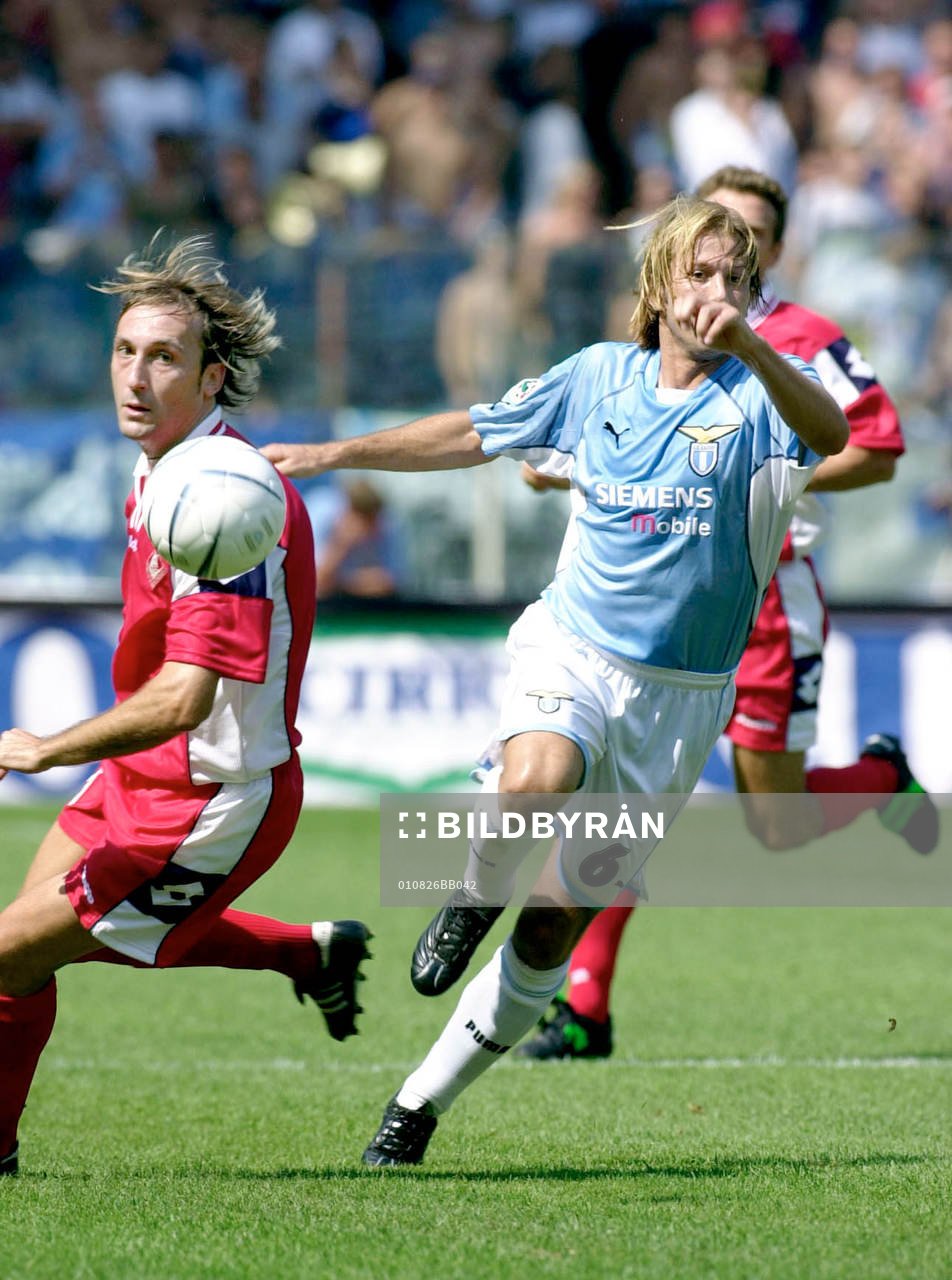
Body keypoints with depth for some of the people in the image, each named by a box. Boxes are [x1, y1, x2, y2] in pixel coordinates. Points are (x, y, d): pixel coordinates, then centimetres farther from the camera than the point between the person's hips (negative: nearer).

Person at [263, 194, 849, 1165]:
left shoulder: (755, 398, -7)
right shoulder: (600, 376, 4)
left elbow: (828, 434, -32)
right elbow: (472, 435, 18)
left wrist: (748, 343, -48)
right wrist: (334, 454, 18)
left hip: (681, 697, -1)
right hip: (572, 652, 1)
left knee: (554, 930, 1)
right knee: (533, 780, -36)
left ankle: (423, 1099, 16)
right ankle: (475, 901, -4)